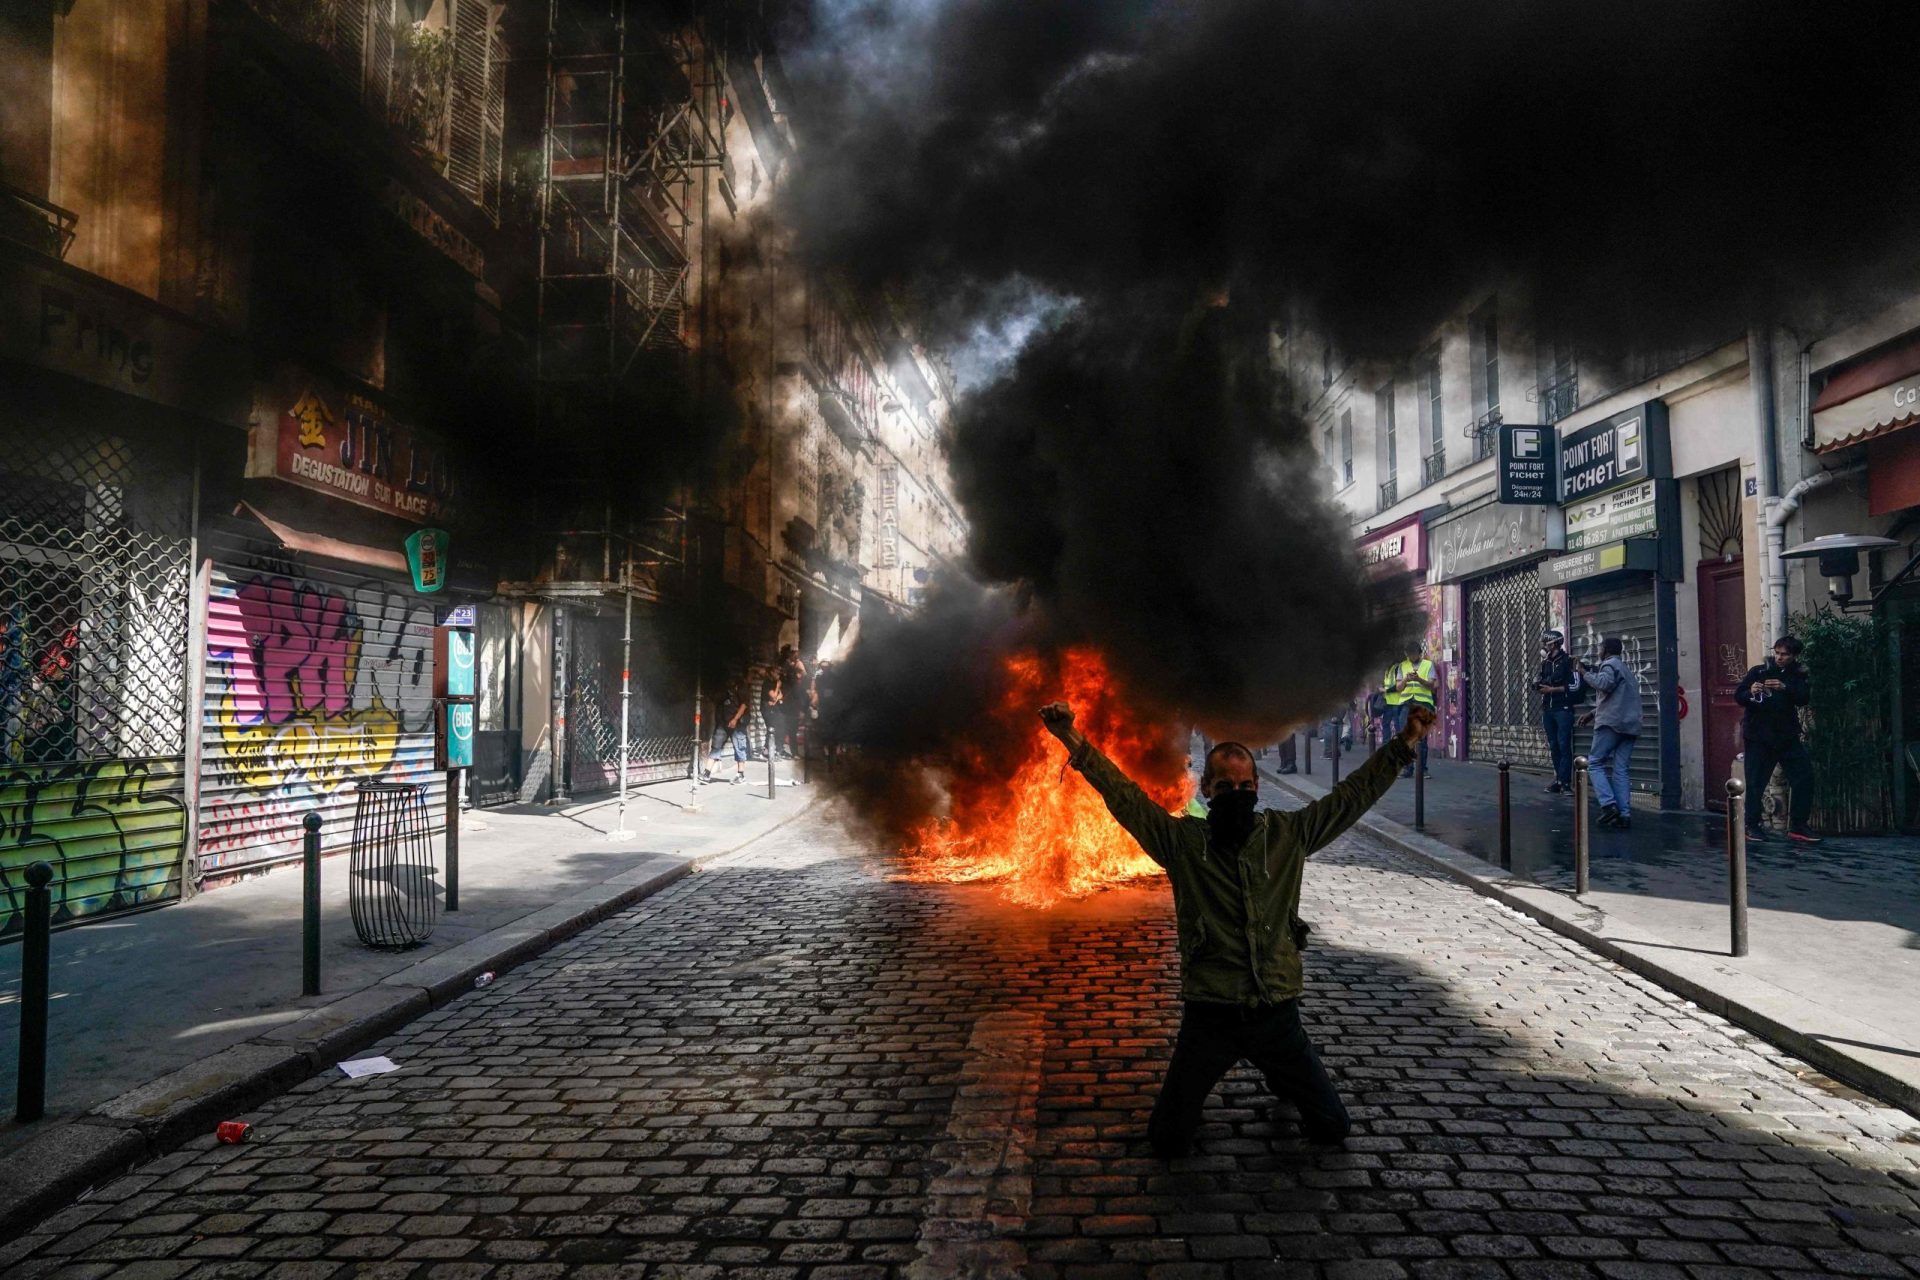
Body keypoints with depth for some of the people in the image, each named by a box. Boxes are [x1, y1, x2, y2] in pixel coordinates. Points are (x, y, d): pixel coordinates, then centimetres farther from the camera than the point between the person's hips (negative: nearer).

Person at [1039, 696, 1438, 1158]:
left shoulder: (1288, 834, 2)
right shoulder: (1181, 840, -4)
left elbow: (1353, 794, 5)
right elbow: (1123, 795, -10)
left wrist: (1405, 743, 1)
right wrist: (1073, 740, -19)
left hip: (1277, 1012, 2)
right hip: (1209, 1015, -1)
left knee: (1334, 1128, 14)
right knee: (1167, 1143, 5)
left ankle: (1280, 1079, 47)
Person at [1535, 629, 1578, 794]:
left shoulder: (1567, 661, -6)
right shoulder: (1545, 663, 15)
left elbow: (1575, 686, -12)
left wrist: (1552, 689, -14)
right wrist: (1538, 686, 4)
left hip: (1563, 710, -7)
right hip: (1548, 710, 7)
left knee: (1564, 746, -8)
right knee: (1553, 746, 7)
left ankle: (1564, 781, -8)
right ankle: (1559, 778, 13)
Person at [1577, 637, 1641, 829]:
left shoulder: (1610, 664, -1)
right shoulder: (1626, 668, 28)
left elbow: (1604, 683, -22)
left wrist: (1585, 672, -9)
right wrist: (1593, 712, 31)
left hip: (1612, 723, -8)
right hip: (1630, 725, 8)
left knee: (1595, 763, -2)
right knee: (1620, 770, 4)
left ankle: (1608, 804, -16)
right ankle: (1624, 814, -5)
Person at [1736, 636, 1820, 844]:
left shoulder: (1798, 675, 6)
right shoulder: (1759, 672, 0)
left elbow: (1803, 699, -10)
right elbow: (1737, 696, -2)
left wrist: (1785, 688, -28)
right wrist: (1750, 692, -23)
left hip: (1787, 736, 3)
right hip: (1759, 736, -3)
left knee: (1804, 776, -2)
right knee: (1756, 782, -4)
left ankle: (1797, 826, 9)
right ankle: (1752, 826, 7)